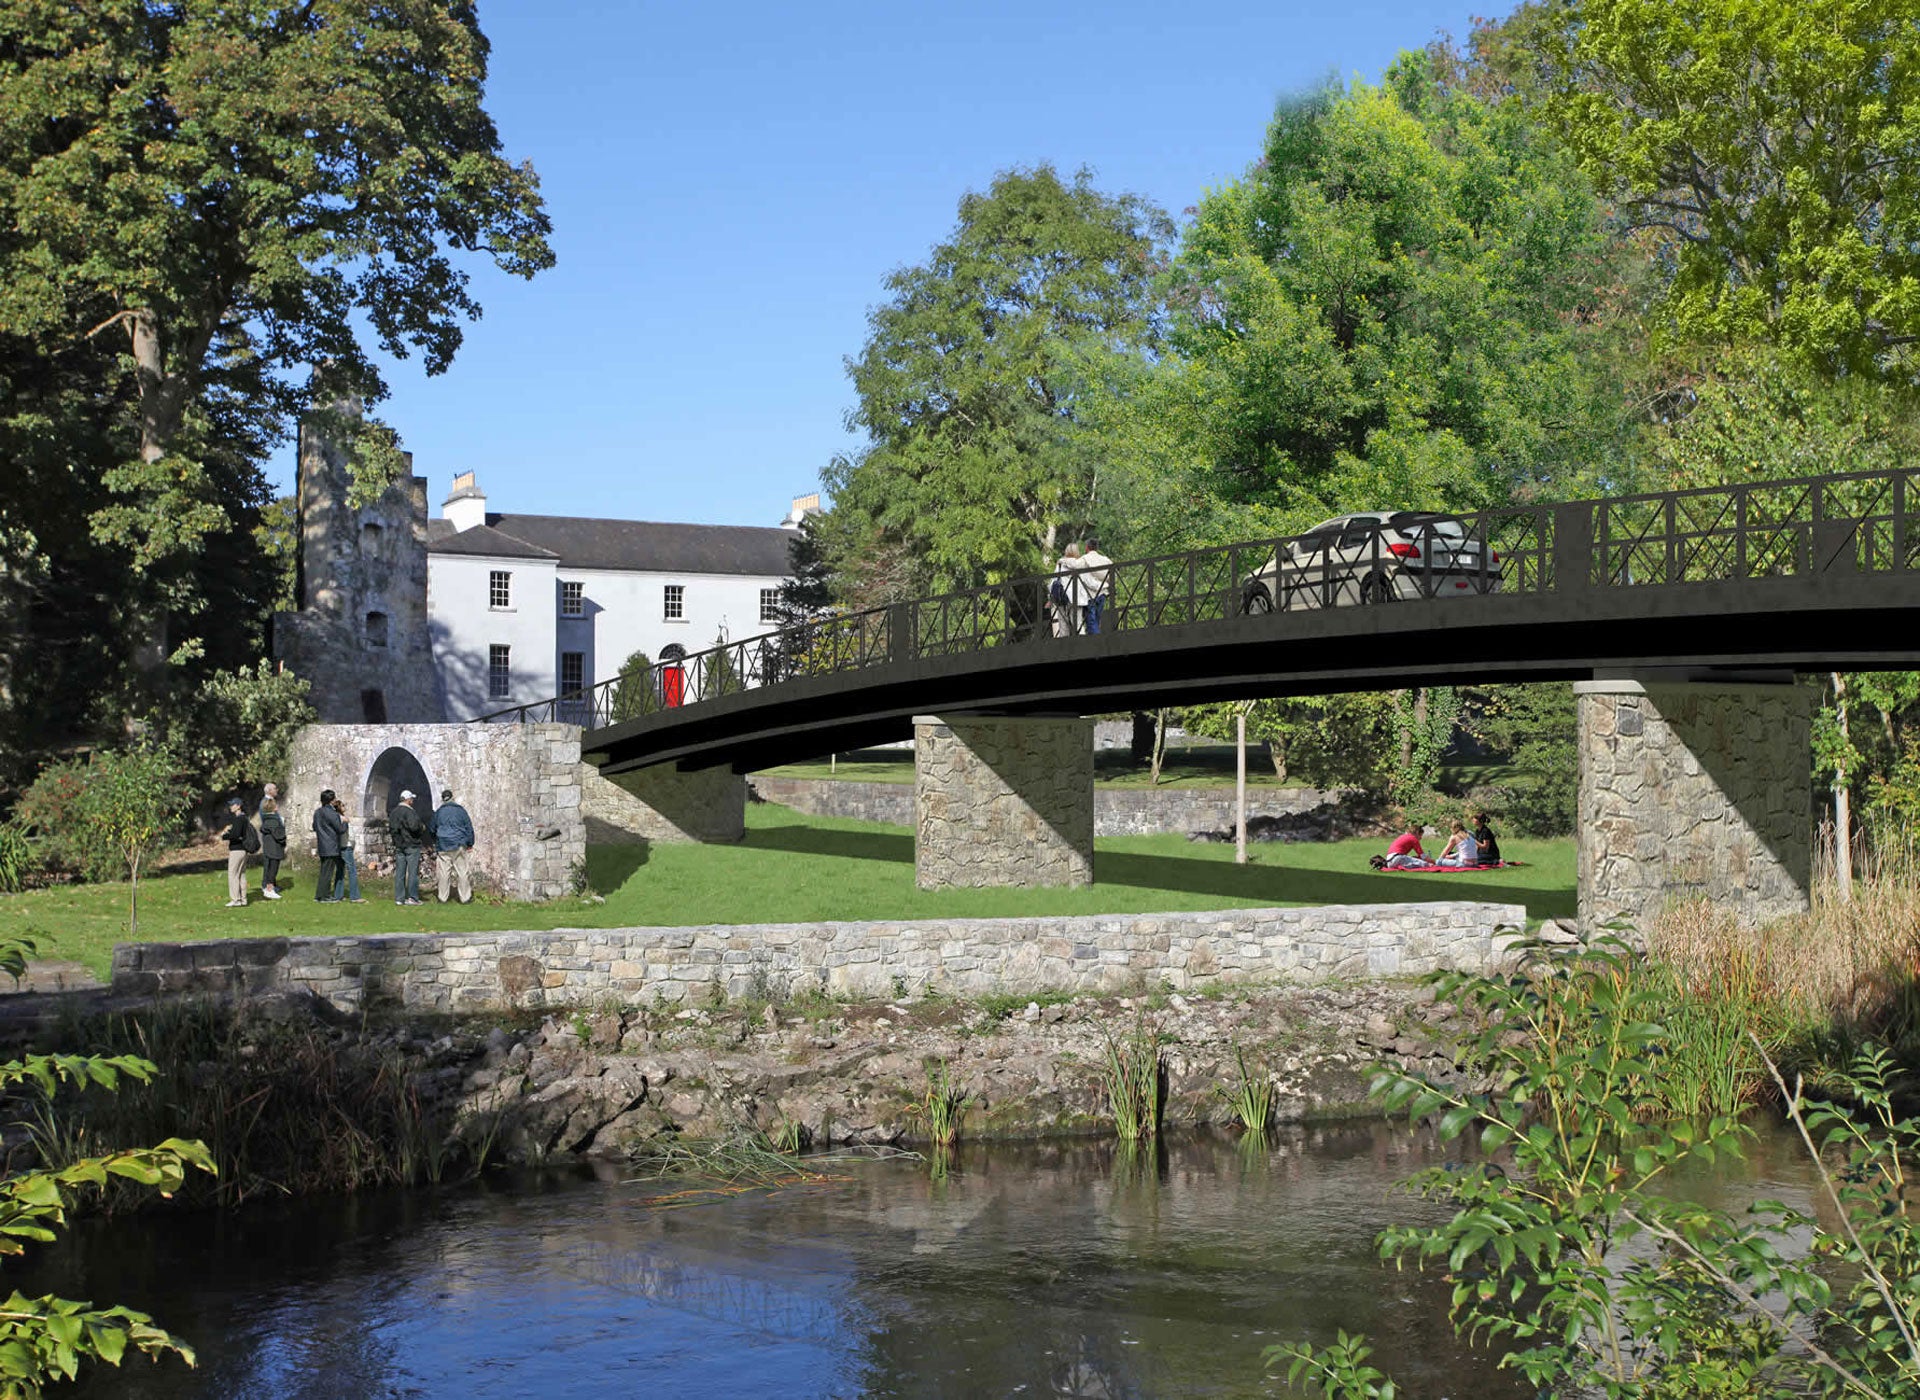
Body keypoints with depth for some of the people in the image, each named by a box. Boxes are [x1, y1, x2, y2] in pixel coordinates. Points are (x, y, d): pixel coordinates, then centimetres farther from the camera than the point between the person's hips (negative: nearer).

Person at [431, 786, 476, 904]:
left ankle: (442, 898, 6)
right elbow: (469, 827, 2)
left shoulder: (438, 812, 6)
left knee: (443, 873, 4)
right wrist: (470, 844, 9)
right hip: (459, 846, -2)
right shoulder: (460, 810, 0)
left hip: (443, 846, 2)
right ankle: (465, 898, 3)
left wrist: (435, 842, 35)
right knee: (463, 872, 2)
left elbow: (433, 829, 18)